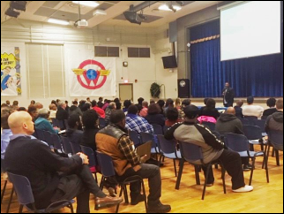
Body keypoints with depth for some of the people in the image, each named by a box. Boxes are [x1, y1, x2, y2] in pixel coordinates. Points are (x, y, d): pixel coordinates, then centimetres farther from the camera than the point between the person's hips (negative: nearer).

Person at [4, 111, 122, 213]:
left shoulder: (10, 148, 1)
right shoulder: (33, 144, -27)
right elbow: (61, 164, -16)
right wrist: (80, 159, 3)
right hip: (45, 195, -8)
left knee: (78, 164, 7)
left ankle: (100, 195, 12)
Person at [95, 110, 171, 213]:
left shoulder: (100, 132, 2)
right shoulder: (121, 136, -24)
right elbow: (133, 159, -21)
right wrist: (141, 159, 3)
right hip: (120, 171, -9)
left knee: (137, 165, 33)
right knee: (155, 170, 0)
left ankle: (135, 196, 40)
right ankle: (154, 205, 8)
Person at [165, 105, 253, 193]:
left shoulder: (176, 128, -18)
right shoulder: (202, 130, -33)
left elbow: (166, 136, 4)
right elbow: (218, 145, -19)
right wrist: (224, 144, 5)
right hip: (204, 158, -7)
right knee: (235, 156, 2)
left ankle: (209, 181, 49)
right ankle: (238, 186, 10)